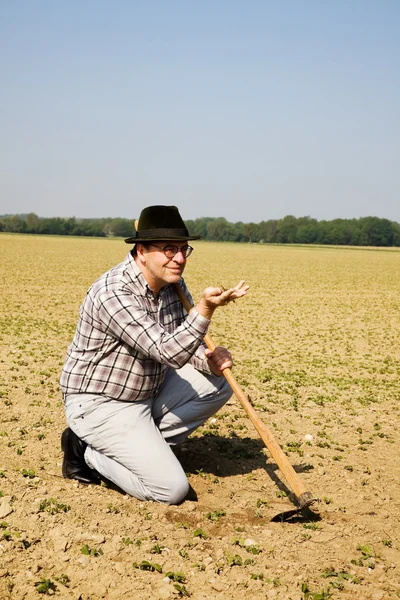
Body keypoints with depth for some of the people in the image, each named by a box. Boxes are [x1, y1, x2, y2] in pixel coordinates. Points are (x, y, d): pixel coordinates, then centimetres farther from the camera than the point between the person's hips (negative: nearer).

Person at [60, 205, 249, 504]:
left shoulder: (173, 284, -1)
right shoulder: (113, 292, -27)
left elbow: (184, 345, 9)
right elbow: (167, 352, -33)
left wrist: (209, 360, -14)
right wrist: (206, 308, -46)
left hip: (150, 392, 9)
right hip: (101, 404, -8)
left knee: (219, 384, -2)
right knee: (172, 489, -15)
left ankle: (146, 443, 1)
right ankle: (88, 452, 4)